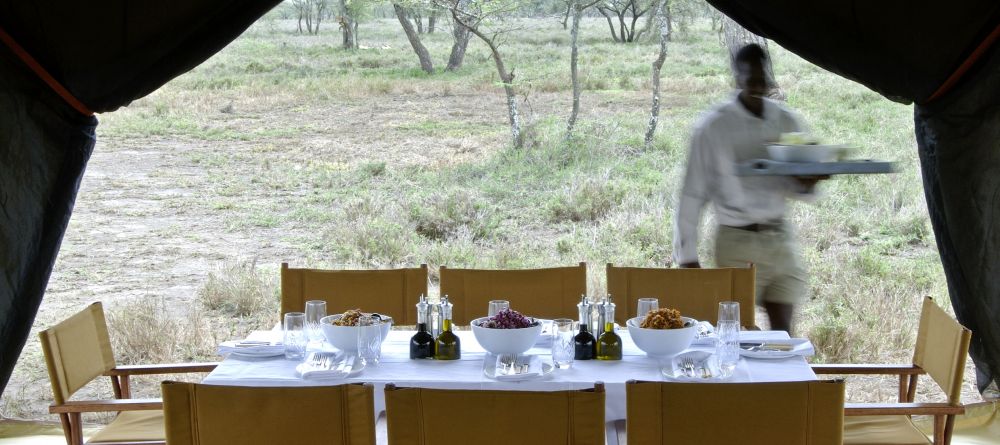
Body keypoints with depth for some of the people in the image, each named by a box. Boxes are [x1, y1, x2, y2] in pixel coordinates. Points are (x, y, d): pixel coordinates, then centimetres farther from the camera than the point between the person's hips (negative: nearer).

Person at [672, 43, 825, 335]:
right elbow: (692, 194, -4)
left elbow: (799, 191, 11)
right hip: (738, 242, -4)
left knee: (783, 333, 7)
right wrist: (687, 255, -7)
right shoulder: (714, 127, -6)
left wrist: (807, 183, -13)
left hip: (780, 237, 4)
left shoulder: (787, 122, 5)